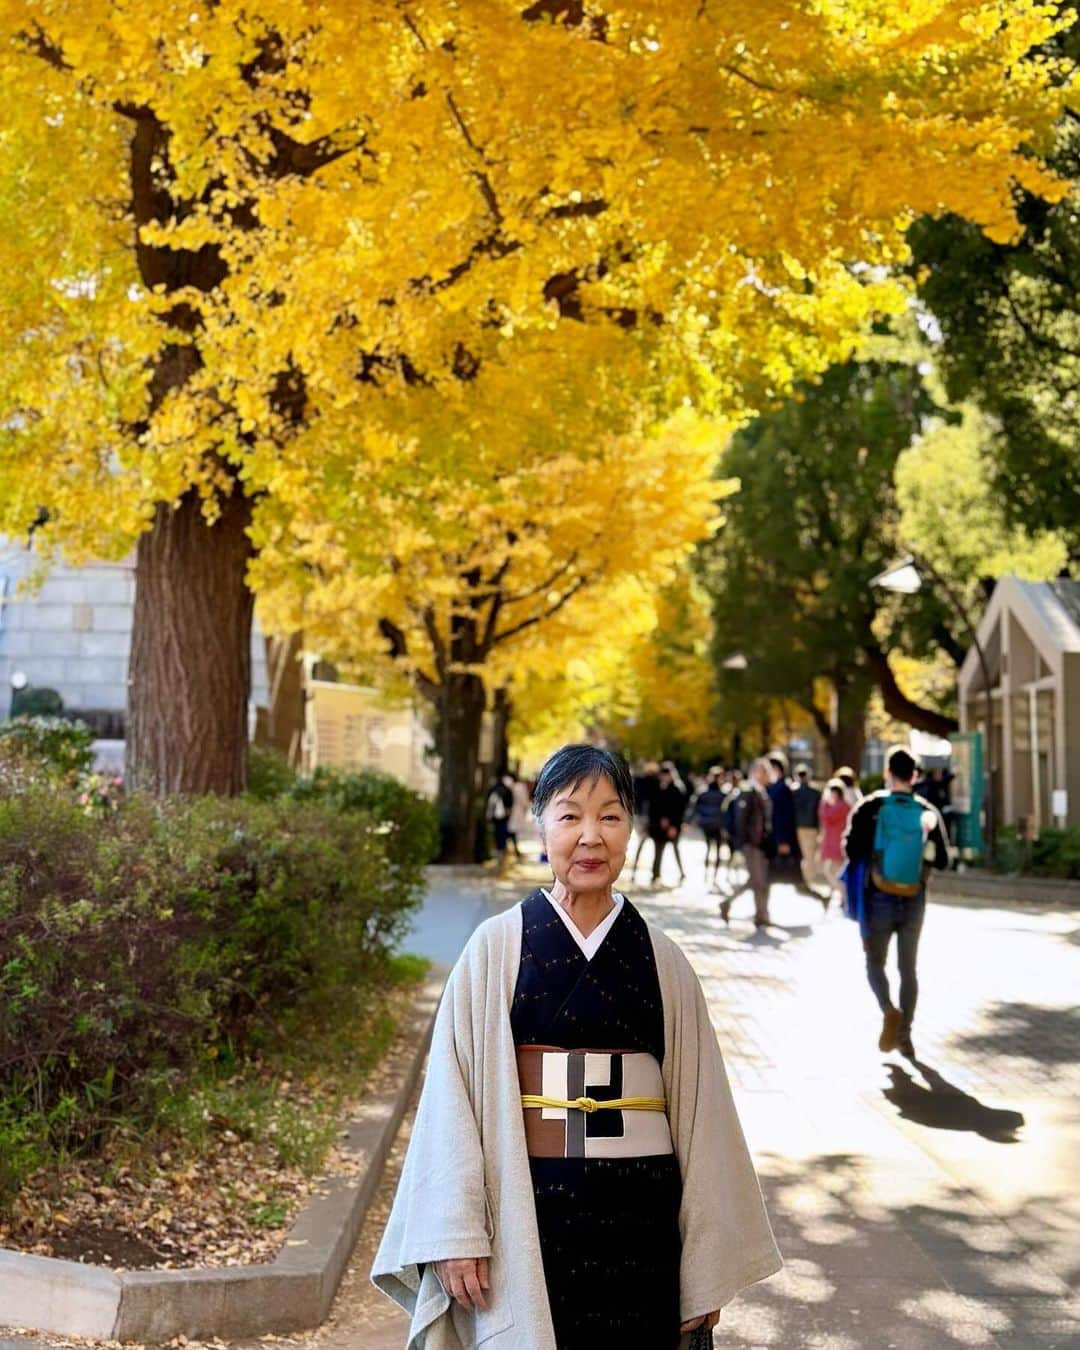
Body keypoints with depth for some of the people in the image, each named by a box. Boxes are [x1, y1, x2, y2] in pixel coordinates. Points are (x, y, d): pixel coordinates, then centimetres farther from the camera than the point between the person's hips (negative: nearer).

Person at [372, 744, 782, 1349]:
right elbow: (453, 1093, -3)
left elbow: (699, 1110, 3)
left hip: (639, 1218, 2)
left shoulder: (662, 960, 1)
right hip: (528, 1211, -1)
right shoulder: (496, 948, -3)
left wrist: (707, 1274, 3)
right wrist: (456, 1232, -8)